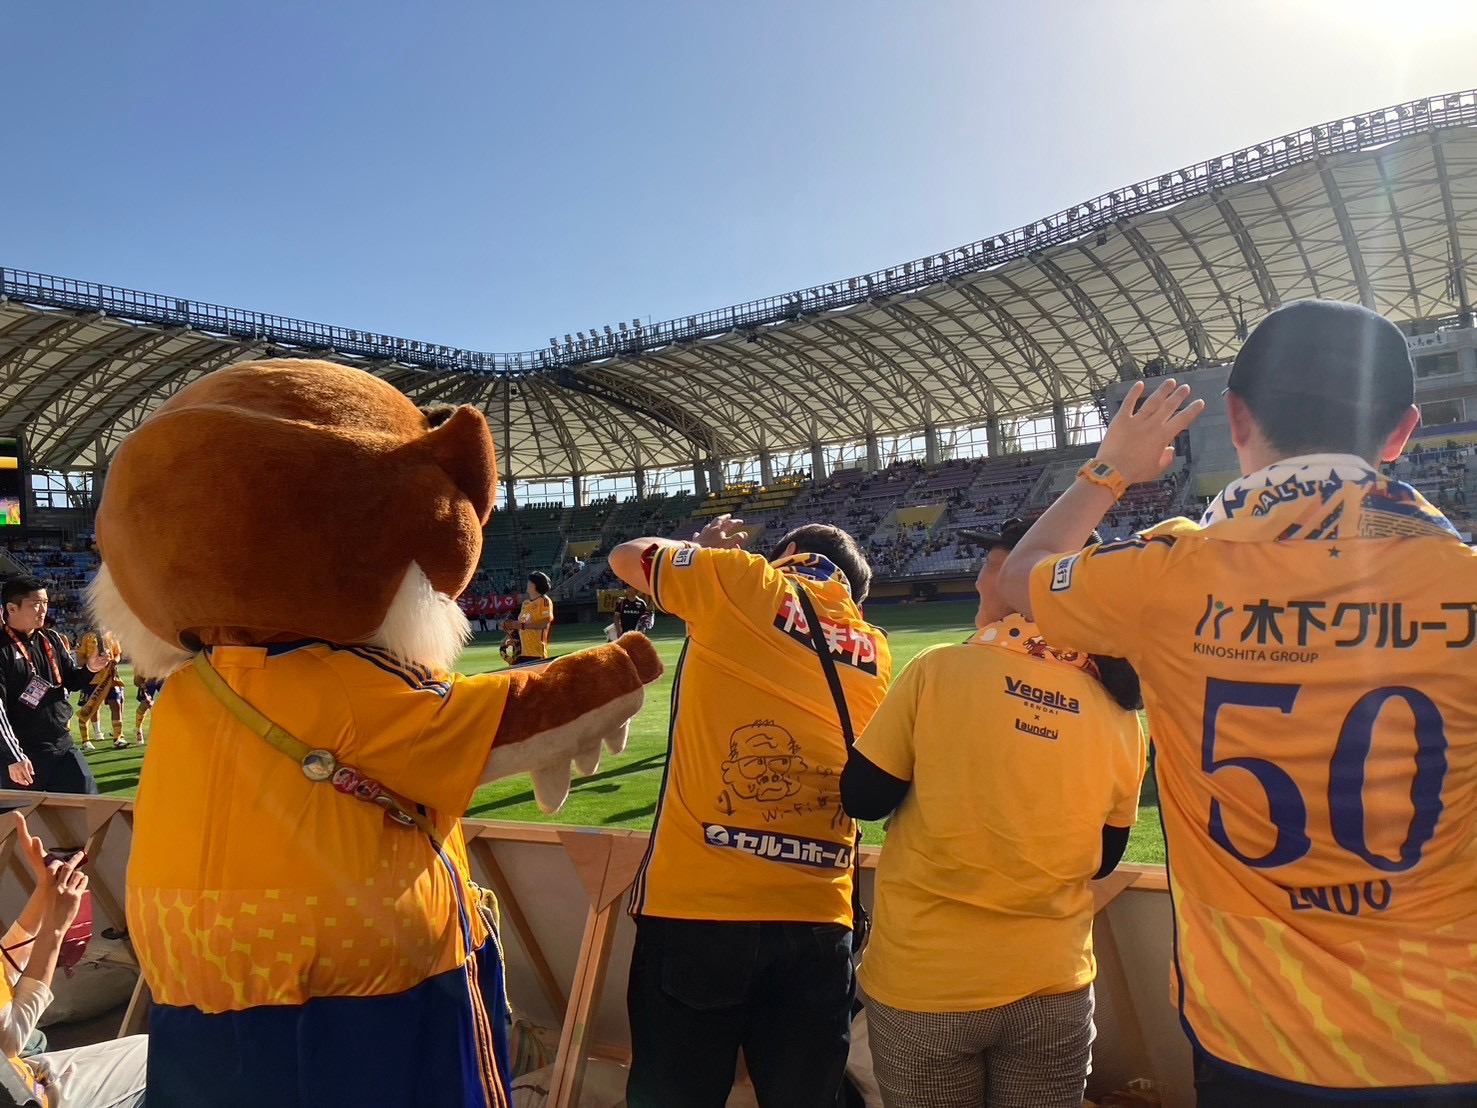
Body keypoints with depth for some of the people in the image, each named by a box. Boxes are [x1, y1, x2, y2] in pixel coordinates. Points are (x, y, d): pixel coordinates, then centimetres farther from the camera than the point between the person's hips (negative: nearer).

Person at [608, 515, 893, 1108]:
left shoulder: (742, 583, -1)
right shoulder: (876, 653, 11)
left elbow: (626, 557, 14)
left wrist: (704, 548, 33)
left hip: (696, 904, -4)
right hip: (819, 918, 4)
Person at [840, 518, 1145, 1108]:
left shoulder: (940, 669, -17)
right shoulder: (1121, 715, -6)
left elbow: (862, 798, -8)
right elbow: (1102, 859, 5)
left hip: (922, 983, -2)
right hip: (1054, 988, 3)